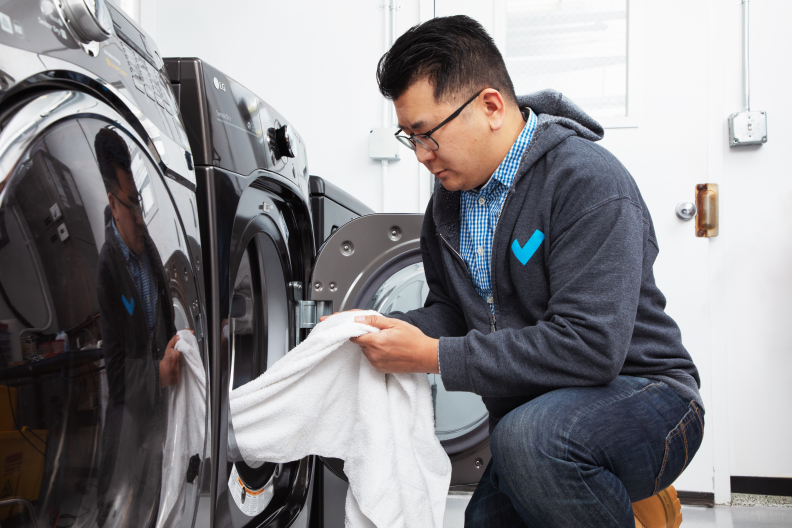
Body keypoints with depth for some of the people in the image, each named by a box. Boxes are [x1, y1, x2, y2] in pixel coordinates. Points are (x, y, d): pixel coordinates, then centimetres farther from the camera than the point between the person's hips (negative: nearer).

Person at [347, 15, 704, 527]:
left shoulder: (590, 182, -21)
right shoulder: (449, 200, 6)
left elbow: (589, 345, -29)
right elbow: (449, 309, 13)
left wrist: (435, 356, -27)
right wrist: (388, 329, -9)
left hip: (638, 392, -8)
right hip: (527, 415, 8)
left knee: (530, 437, -35)